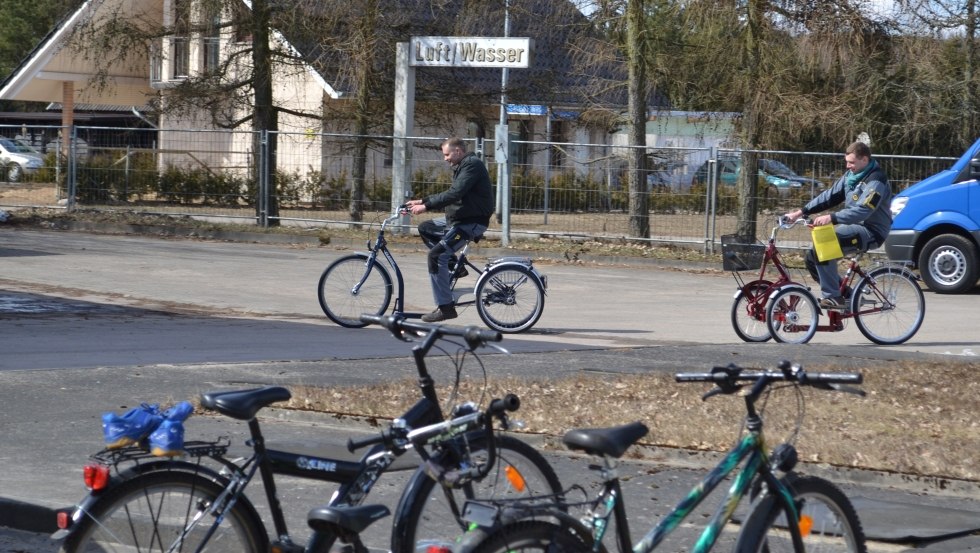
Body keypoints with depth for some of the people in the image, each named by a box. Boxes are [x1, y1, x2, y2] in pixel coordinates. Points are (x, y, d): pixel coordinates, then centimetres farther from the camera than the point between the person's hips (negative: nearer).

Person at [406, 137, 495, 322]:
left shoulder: (472, 165, -16)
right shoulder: (462, 167, 18)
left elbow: (454, 194, -25)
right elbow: (451, 194, 22)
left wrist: (426, 206, -23)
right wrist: (422, 201, 13)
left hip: (472, 222, -11)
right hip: (459, 218, 11)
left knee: (436, 255, -19)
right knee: (425, 228, 19)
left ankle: (445, 307, -18)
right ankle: (455, 265, 15)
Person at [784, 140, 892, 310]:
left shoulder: (876, 181, -17)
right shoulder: (851, 175, 10)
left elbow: (862, 211, -29)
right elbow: (829, 196, 9)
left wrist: (832, 218, -38)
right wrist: (801, 212, 0)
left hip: (870, 232, -9)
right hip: (854, 227, 9)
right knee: (813, 257, 1)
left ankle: (832, 297, -24)